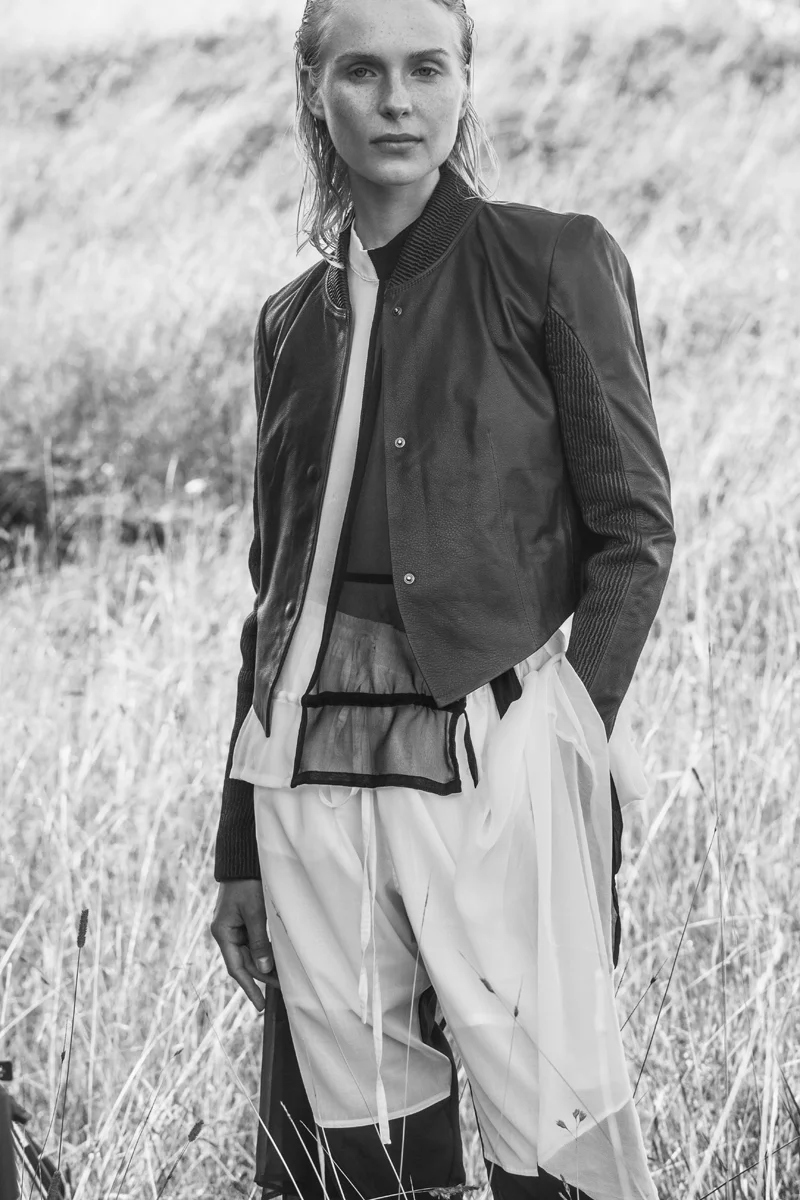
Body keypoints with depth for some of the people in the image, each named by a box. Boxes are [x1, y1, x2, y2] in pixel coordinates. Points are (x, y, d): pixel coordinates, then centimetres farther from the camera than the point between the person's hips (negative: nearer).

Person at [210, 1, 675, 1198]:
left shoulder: (553, 261, 2)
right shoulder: (293, 320, 16)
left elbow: (634, 529, -1)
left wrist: (571, 730, -12)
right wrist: (239, 849, 16)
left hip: (495, 751, -4)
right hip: (314, 764, 4)